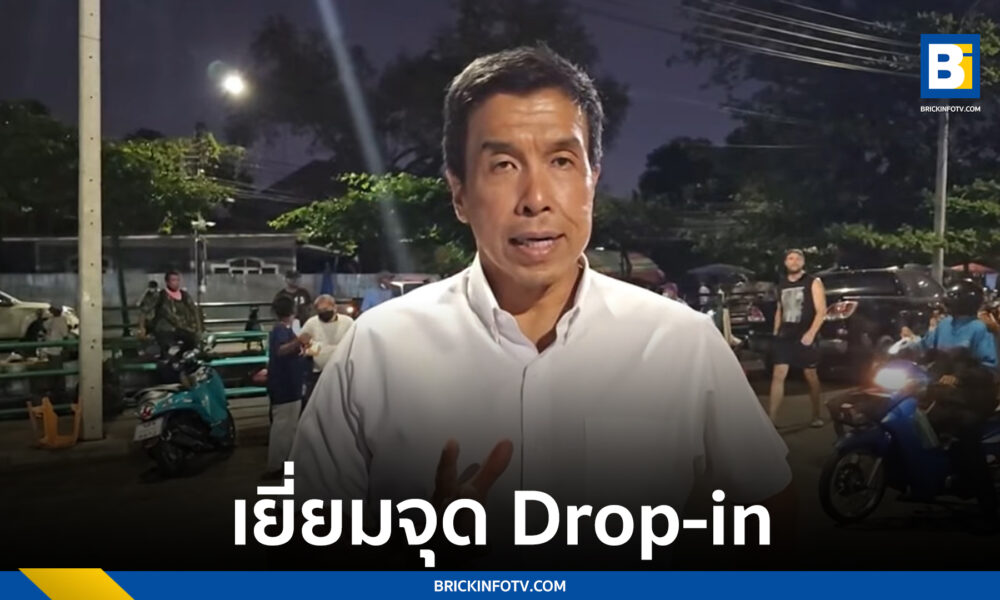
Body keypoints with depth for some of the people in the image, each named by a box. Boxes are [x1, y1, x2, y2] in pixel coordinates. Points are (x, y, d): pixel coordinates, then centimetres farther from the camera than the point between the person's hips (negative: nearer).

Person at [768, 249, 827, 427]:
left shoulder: (813, 283, -1)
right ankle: (772, 419, -8)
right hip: (784, 336, 4)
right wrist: (776, 331, 12)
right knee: (778, 375, -6)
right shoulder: (782, 284, 13)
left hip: (805, 336, -3)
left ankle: (816, 416, 19)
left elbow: (821, 311, -7)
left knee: (810, 375, 6)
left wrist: (811, 333, -16)